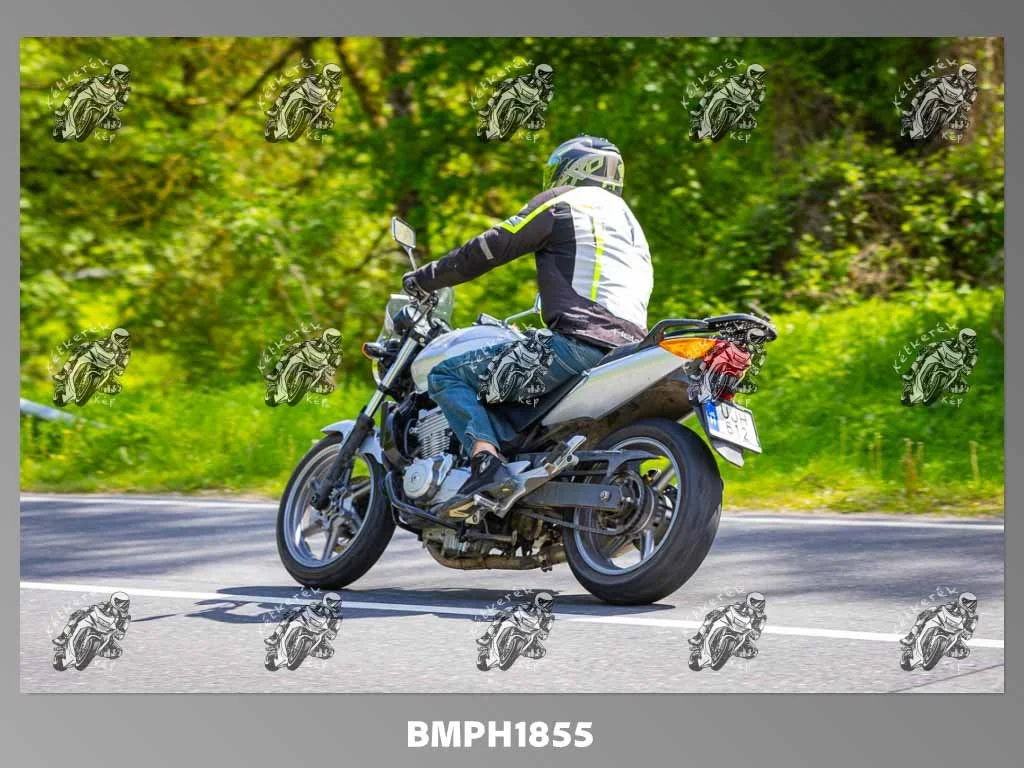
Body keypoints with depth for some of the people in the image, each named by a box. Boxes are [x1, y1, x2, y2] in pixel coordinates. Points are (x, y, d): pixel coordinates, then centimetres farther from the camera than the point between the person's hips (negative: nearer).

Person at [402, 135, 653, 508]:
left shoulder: (562, 202, 7)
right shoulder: (626, 217, 31)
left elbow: (488, 249, 3)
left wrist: (424, 278, 16)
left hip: (578, 343, -9)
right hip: (628, 352, 9)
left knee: (447, 375, -5)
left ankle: (486, 462, -28)